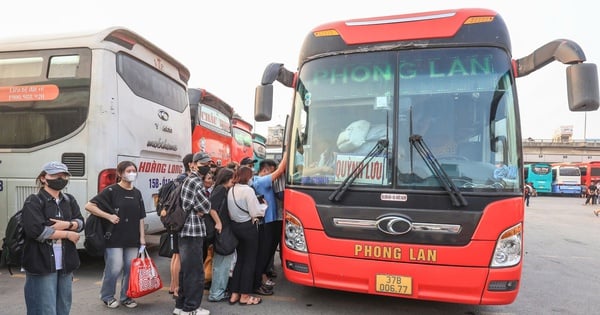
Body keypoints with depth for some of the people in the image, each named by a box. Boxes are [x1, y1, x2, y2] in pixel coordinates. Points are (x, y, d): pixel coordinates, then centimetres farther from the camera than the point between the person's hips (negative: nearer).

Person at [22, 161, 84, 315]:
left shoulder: (69, 200, 12)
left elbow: (80, 223, 6)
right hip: (42, 264, -6)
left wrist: (67, 224, -15)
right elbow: (36, 231, -19)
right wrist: (67, 234, -11)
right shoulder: (33, 202, -7)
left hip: (65, 263, 6)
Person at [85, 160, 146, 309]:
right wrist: (108, 216, -15)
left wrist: (142, 238, 6)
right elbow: (89, 206, -10)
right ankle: (107, 296, 22)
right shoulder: (111, 190, -7)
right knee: (114, 268, -1)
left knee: (131, 268, 7)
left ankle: (126, 297, 24)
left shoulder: (137, 193, 10)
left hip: (132, 239, 5)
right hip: (114, 238, -5)